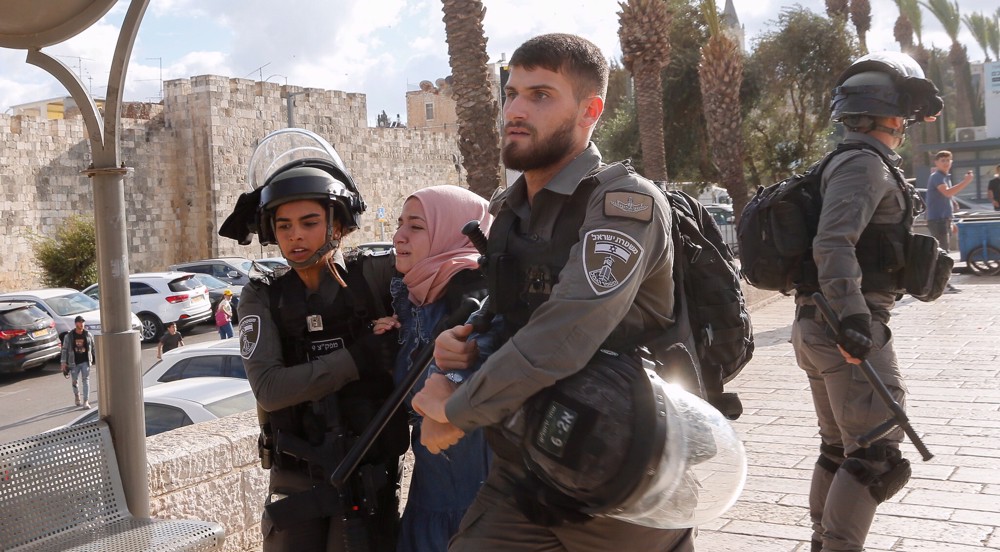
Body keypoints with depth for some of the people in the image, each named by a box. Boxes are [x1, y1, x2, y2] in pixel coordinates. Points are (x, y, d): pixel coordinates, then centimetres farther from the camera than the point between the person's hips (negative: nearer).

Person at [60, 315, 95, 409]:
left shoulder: (88, 335, 1)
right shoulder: (69, 336, -4)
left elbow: (93, 347, 10)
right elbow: (65, 349, -1)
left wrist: (95, 359, 12)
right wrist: (63, 362, -5)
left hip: (85, 362, 0)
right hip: (74, 363, 0)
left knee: (86, 380, -9)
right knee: (75, 381, 12)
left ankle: (86, 402, -13)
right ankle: (77, 396, 39)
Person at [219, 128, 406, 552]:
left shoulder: (375, 276, -4)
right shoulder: (263, 297, 0)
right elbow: (268, 388, -13)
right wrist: (359, 357, -19)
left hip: (370, 478, -1)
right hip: (294, 482, 2)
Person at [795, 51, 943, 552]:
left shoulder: (851, 163, 19)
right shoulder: (866, 164, -12)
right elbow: (833, 245, -25)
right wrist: (853, 317, -33)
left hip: (816, 323, 10)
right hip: (850, 328, -10)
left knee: (839, 446, 18)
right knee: (877, 453, -7)